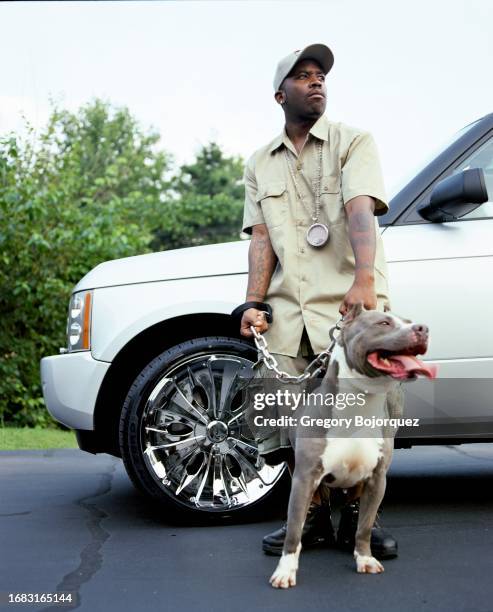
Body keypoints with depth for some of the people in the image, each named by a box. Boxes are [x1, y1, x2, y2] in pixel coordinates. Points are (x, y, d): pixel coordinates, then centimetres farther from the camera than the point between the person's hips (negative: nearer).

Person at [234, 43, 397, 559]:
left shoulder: (353, 142, 6)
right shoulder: (260, 164, 19)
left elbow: (360, 210, -11)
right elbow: (261, 238, 11)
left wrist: (364, 279, -28)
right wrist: (253, 304, -4)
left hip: (350, 306, -3)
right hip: (286, 314, 3)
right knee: (285, 424, -3)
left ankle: (357, 517, 12)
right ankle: (314, 517, 15)